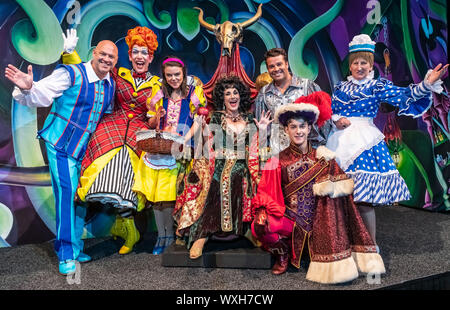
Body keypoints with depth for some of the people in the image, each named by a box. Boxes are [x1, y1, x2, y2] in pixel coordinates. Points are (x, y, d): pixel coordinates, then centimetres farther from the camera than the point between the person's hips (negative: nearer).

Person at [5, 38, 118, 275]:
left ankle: (73, 247, 28)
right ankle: (67, 255, 4)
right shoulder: (71, 74, -14)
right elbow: (40, 95, -20)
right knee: (67, 194, -11)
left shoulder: (111, 85, 6)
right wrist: (27, 88, -41)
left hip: (85, 147, 7)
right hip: (61, 144, -6)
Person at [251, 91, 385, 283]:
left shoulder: (322, 157, 5)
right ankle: (282, 253, 4)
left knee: (331, 195, -25)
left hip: (316, 219, 2)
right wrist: (265, 210, -20)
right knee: (260, 225, -29)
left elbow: (345, 184, -2)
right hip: (290, 217, -2)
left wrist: (330, 186, -22)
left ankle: (334, 263, -14)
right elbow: (266, 192, -1)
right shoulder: (278, 161, 2)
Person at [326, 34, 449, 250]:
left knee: (363, 200, -7)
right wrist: (336, 120, -4)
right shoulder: (340, 87, 15)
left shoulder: (377, 86, 6)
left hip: (364, 142, -3)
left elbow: (403, 96, -5)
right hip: (340, 141, 3)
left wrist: (426, 84, -18)